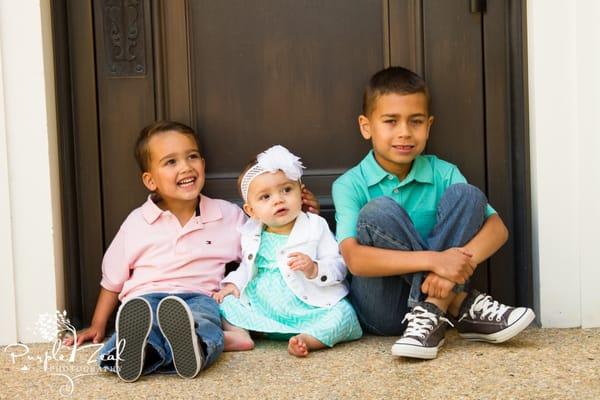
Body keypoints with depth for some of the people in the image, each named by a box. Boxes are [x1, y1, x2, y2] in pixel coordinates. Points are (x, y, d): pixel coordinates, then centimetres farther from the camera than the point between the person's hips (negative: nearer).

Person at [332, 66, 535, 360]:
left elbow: (497, 228, -8)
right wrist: (433, 260, -34)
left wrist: (461, 263, -30)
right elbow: (354, 258, -23)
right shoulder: (350, 185, -8)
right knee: (379, 211, -27)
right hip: (382, 308, -2)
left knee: (464, 195, -14)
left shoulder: (442, 173, 1)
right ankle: (459, 305, -22)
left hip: (434, 288, 3)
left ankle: (431, 313, -22)